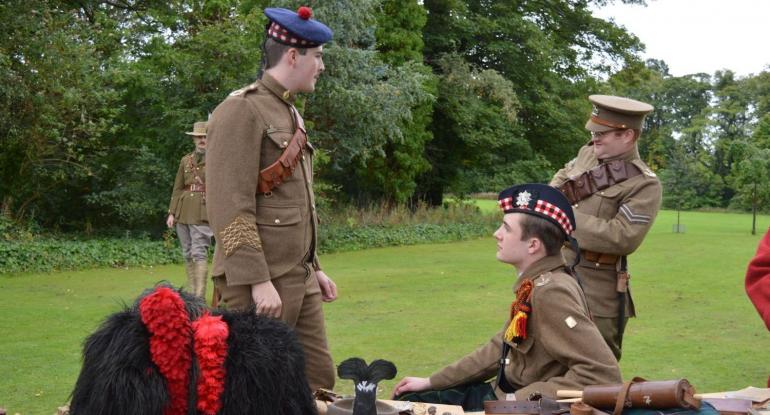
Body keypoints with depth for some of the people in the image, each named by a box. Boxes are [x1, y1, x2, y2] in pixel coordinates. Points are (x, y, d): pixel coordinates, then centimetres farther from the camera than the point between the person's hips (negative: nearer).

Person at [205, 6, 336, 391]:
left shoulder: (290, 113, 17)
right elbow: (230, 206, -20)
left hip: (299, 278, 9)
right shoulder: (241, 110, -13)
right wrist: (258, 281, -23)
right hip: (260, 280, -9)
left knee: (319, 380, 12)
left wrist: (313, 268, 18)